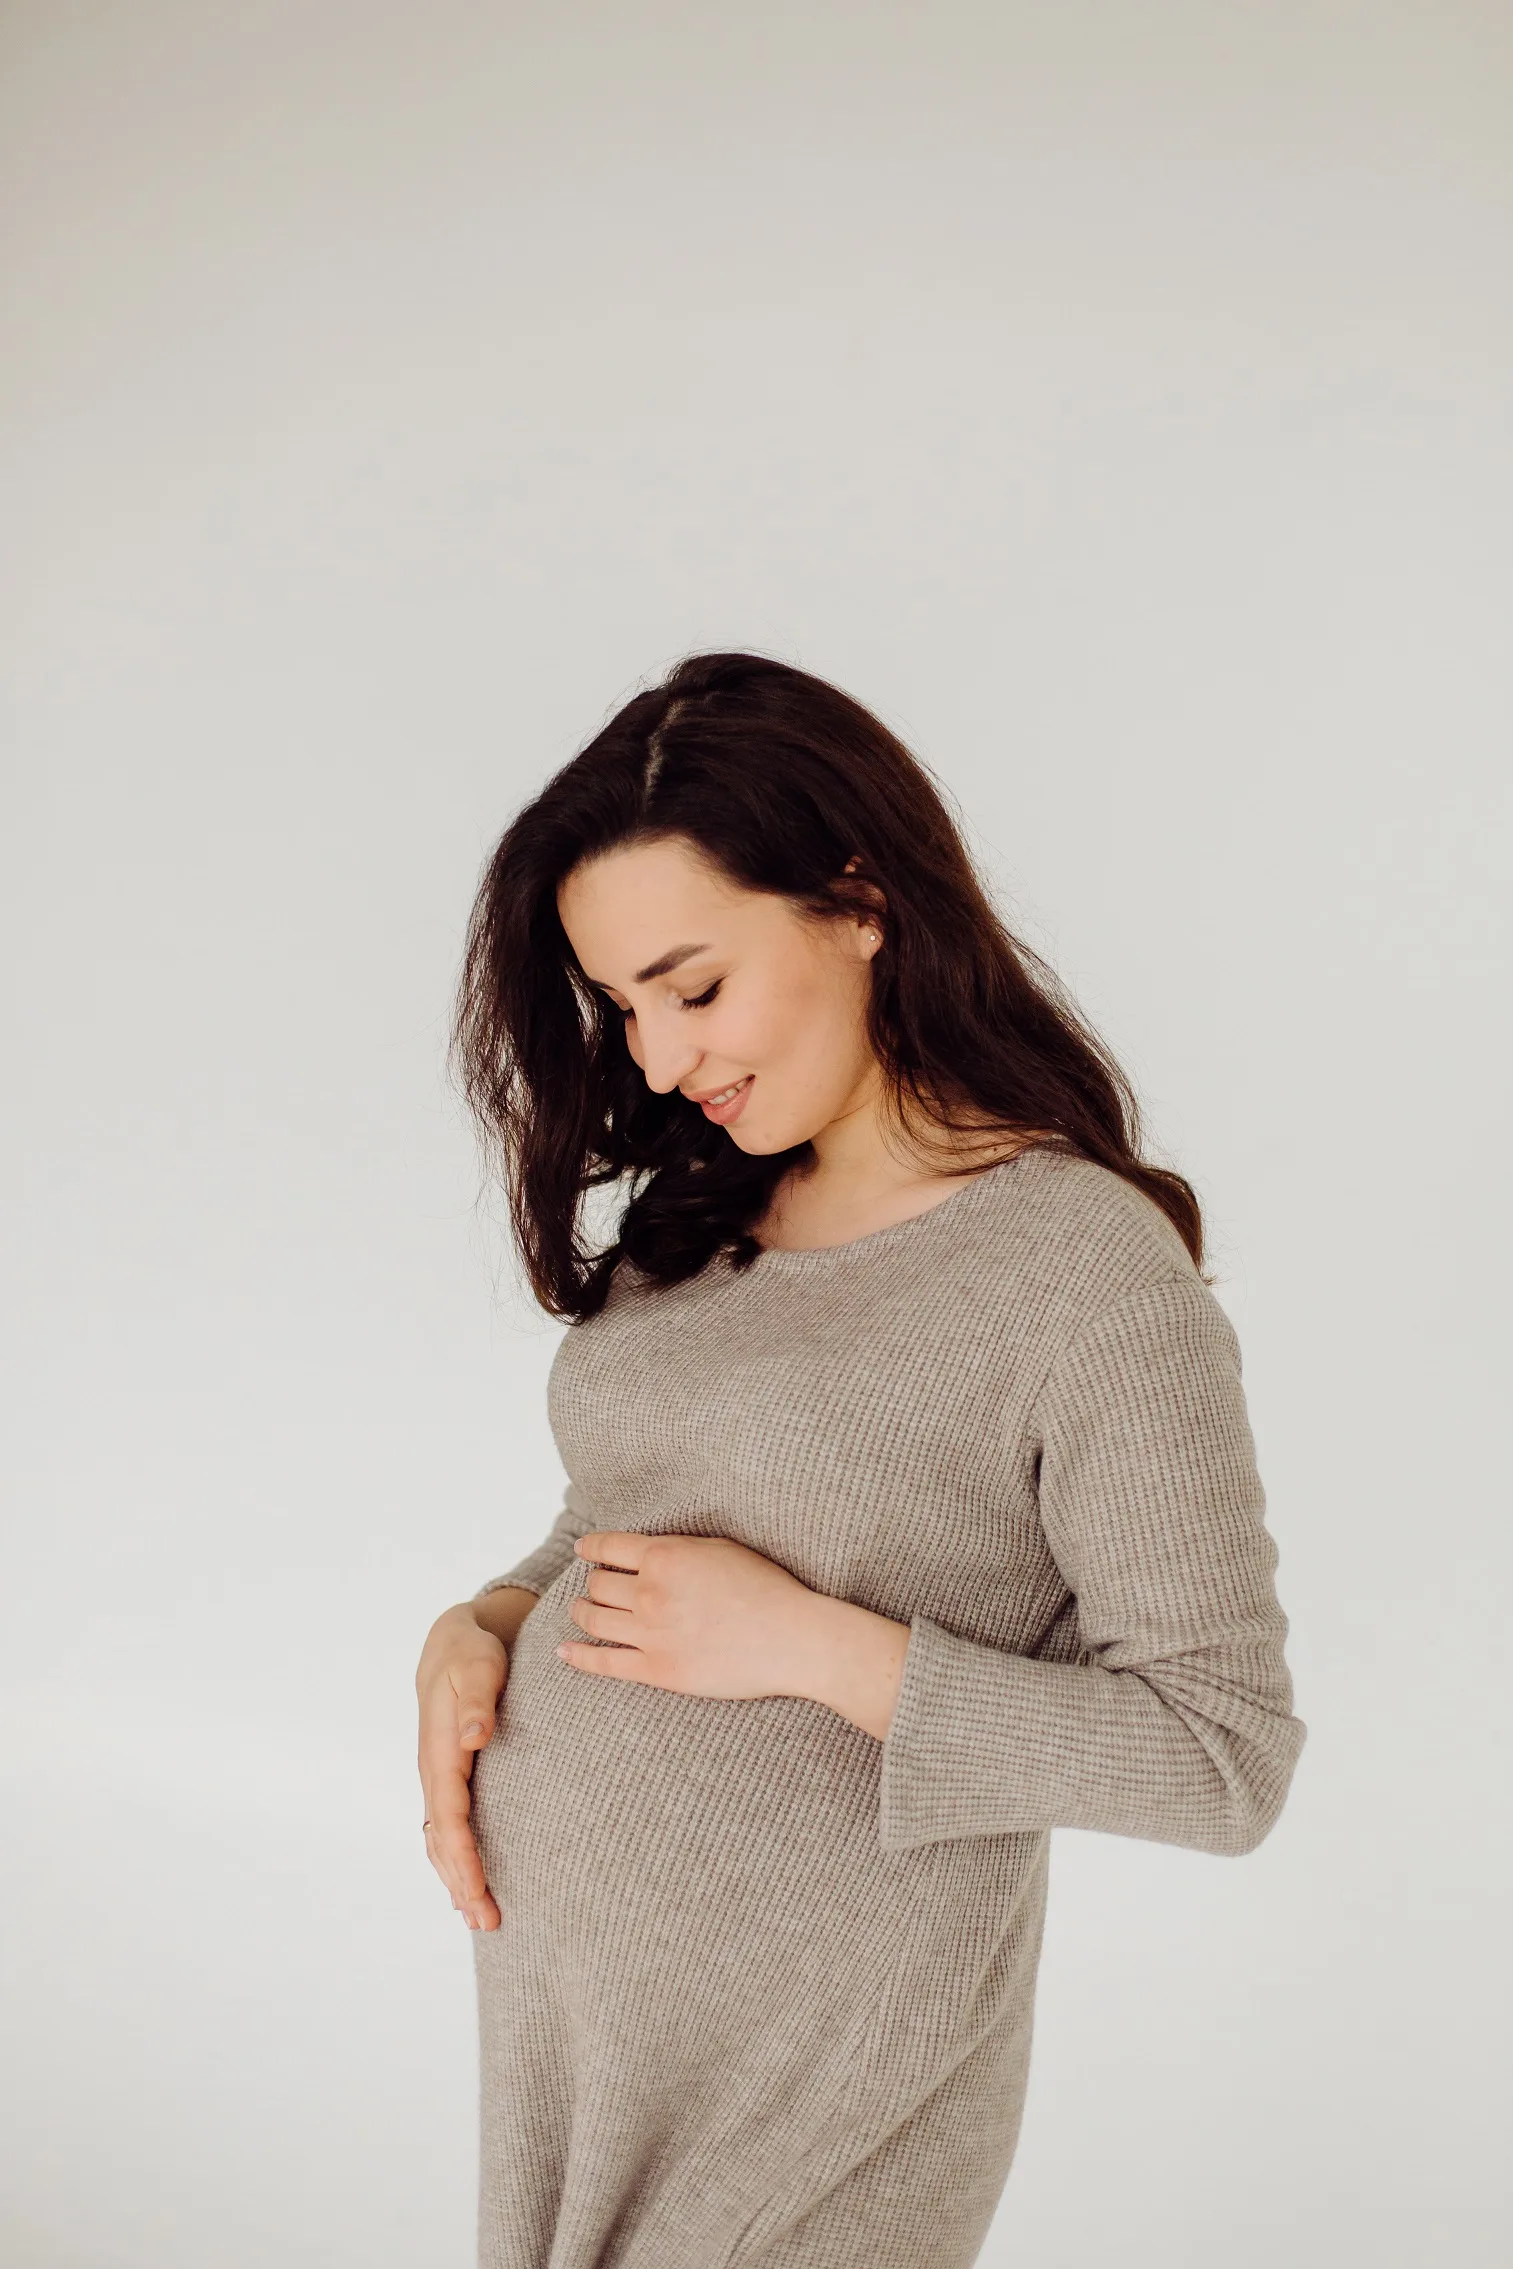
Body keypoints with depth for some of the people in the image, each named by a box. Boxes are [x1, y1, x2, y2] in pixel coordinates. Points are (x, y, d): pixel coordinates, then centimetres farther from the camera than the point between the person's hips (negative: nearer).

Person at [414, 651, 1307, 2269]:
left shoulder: (1085, 1262, -19)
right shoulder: (694, 1219, 2)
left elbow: (1223, 1751, -19)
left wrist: (807, 1644, -21)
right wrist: (479, 1630, -5)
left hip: (813, 2055, -6)